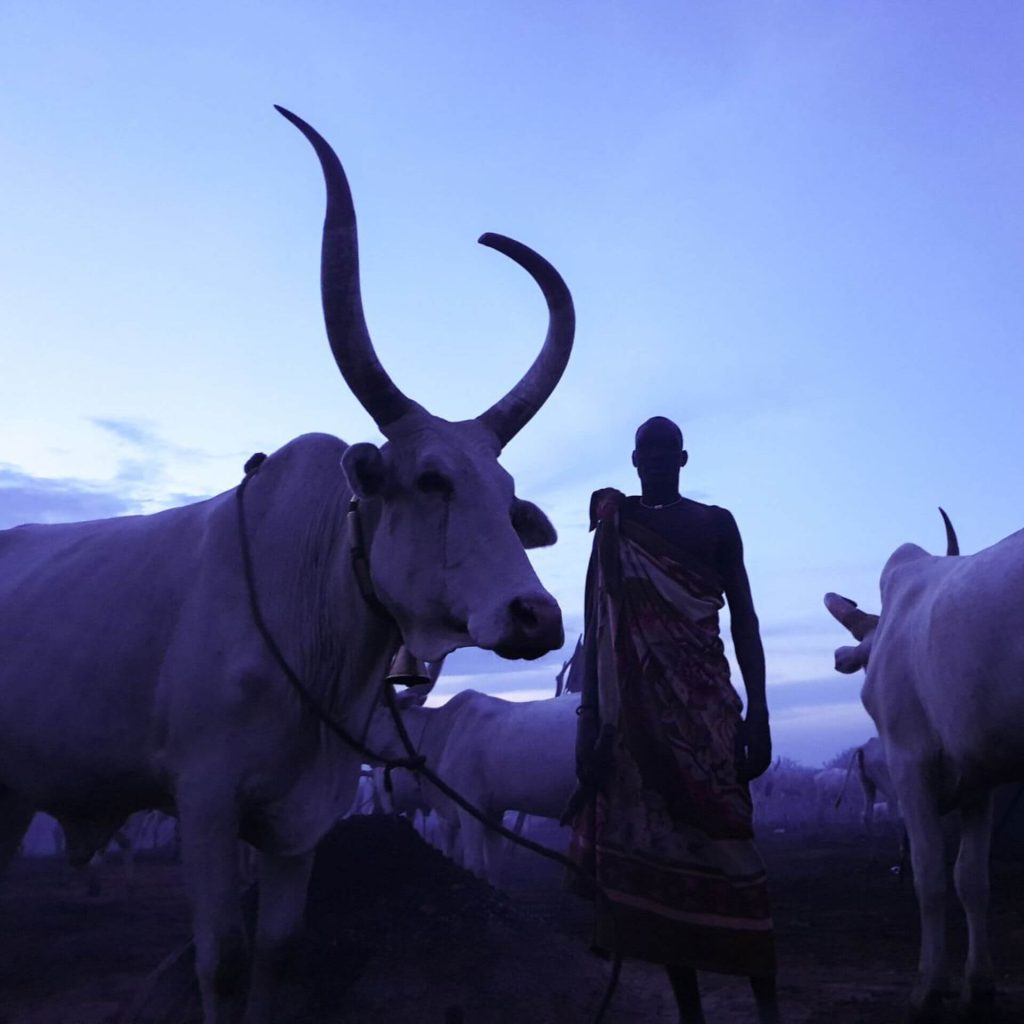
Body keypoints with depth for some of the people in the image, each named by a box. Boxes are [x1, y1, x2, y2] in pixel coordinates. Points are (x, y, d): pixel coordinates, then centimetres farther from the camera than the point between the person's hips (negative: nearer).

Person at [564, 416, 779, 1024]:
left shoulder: (715, 523, 11)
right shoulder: (612, 527, 12)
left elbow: (744, 620, 6)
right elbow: (596, 624, 8)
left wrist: (759, 711, -4)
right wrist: (590, 714, 1)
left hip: (704, 700, -1)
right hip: (634, 706, 1)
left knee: (725, 842, -10)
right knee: (653, 849, -1)